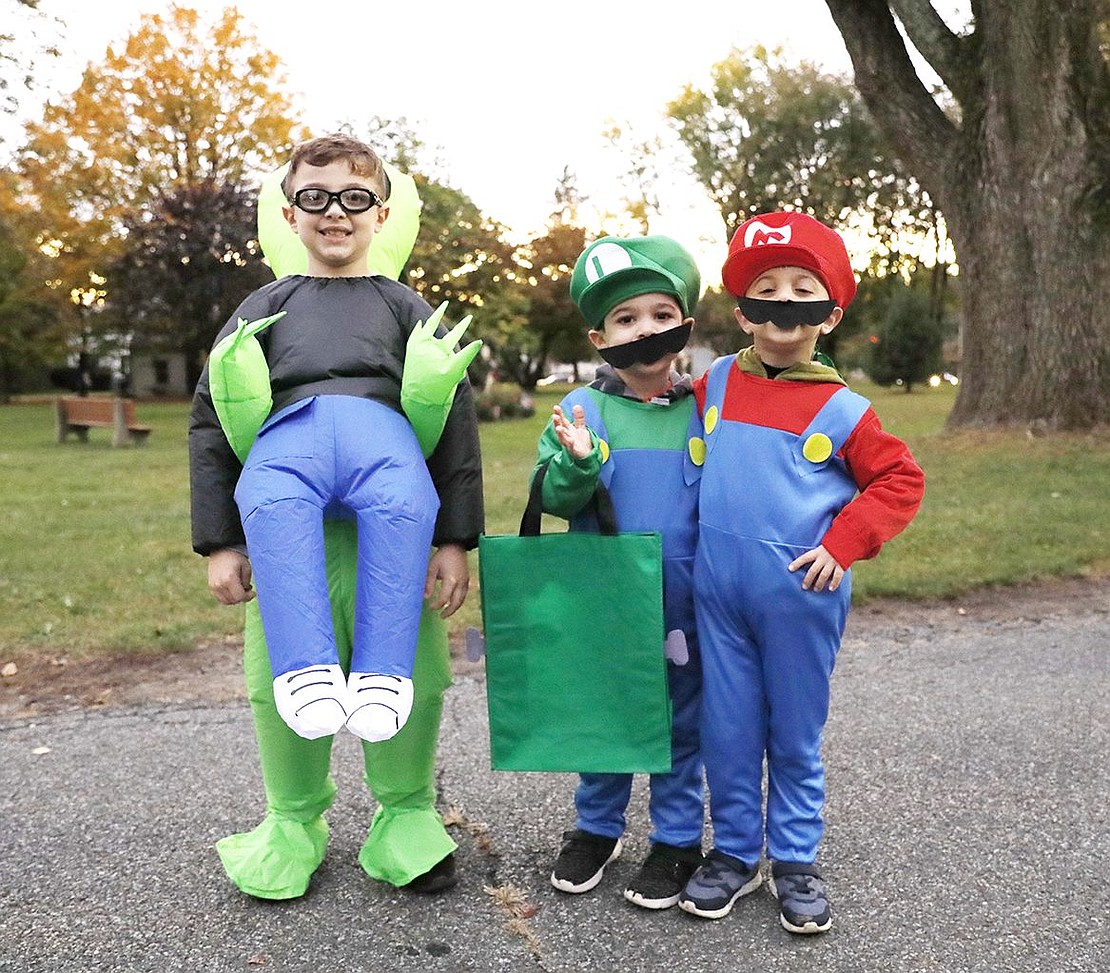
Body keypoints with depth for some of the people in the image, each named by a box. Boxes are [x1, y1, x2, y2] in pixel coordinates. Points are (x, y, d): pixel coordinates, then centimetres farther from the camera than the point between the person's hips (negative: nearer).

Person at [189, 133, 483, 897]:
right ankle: (294, 823, 24)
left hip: (395, 527, 0)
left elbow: (457, 419, 7)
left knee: (413, 677, 0)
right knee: (282, 681, 2)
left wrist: (456, 539, -2)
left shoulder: (406, 309, 13)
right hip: (288, 527, 1)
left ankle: (406, 819, 21)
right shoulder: (268, 307, 16)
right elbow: (211, 419, 12)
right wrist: (219, 541, 4)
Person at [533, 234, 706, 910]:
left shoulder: (705, 412, -3)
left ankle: (678, 839, 32)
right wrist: (576, 461, -24)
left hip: (684, 601, 0)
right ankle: (596, 828, 37)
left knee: (681, 722, 13)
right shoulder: (581, 410, -5)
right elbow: (551, 498, -7)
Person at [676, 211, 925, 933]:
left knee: (796, 734, 11)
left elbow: (901, 481, 1)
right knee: (728, 731, 11)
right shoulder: (715, 385, 4)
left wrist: (844, 544, -9)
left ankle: (796, 860, 28)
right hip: (718, 592, 3)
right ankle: (735, 853, 29)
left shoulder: (841, 409, -5)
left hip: (802, 595, -2)